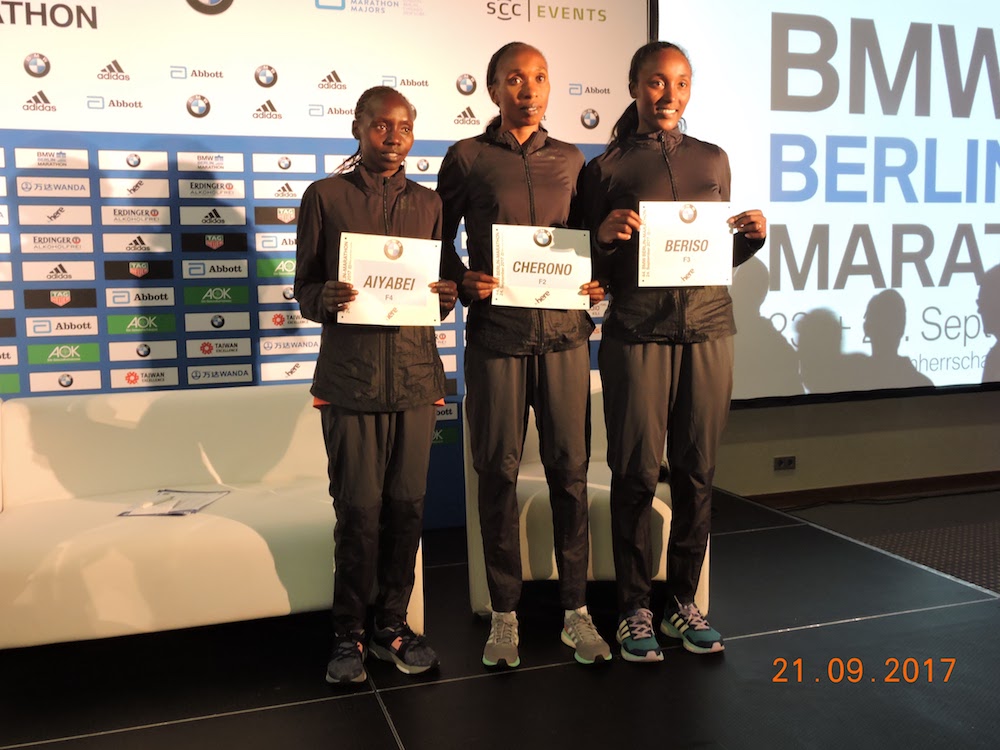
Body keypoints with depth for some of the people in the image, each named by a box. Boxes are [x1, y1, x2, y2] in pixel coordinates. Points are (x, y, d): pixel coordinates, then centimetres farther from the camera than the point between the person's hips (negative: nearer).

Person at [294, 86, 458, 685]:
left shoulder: (429, 203, 14)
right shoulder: (325, 196, 5)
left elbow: (441, 285, 16)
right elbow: (305, 286, 4)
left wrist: (447, 296, -7)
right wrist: (324, 299, -18)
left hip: (416, 372, 3)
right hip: (351, 373, -3)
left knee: (407, 506, 6)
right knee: (358, 510, -1)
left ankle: (393, 625, 21)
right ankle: (350, 634, 15)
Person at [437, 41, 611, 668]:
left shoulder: (571, 159, 14)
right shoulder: (467, 158, 6)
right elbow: (436, 240, 9)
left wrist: (598, 283, 2)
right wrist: (463, 281, -9)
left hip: (565, 329, 2)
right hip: (497, 333, -2)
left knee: (570, 469, 4)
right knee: (498, 472, 3)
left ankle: (576, 612, 15)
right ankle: (505, 615, 15)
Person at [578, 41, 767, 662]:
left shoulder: (713, 161, 14)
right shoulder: (607, 167, 3)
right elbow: (591, 270, 4)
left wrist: (752, 237, 0)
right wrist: (605, 236, -16)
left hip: (708, 328, 4)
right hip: (637, 332, -3)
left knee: (698, 470, 7)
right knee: (637, 472, 0)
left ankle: (683, 602, 21)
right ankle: (634, 609, 14)